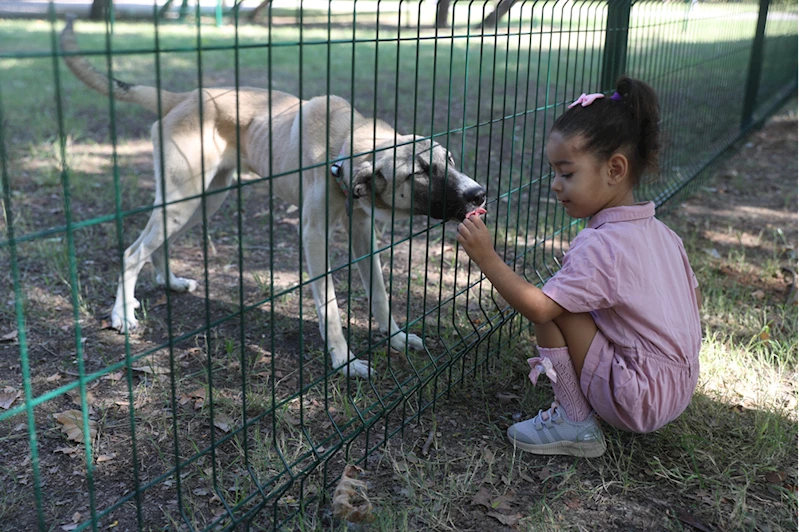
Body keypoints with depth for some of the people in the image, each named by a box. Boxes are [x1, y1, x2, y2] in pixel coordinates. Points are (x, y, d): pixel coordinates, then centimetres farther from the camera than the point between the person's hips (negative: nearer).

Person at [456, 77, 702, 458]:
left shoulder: (600, 247, -22)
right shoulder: (661, 232, 5)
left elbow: (537, 307, -28)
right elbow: (694, 300, 15)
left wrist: (486, 257, -25)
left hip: (639, 403, -9)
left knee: (553, 308, -13)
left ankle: (575, 425, -2)